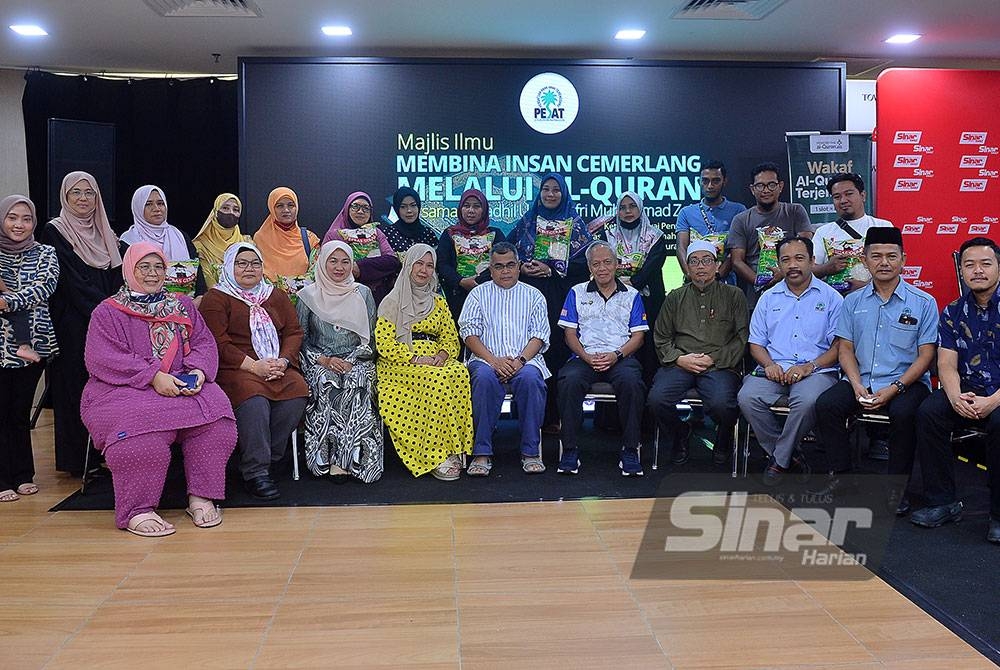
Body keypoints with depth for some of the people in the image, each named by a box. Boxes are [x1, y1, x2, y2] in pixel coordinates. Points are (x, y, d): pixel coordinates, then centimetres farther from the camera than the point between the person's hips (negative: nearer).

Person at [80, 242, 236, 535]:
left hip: (184, 386, 3)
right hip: (123, 391, -3)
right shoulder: (107, 312, 9)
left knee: (214, 412, -28)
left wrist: (198, 370, -11)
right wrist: (153, 376, -19)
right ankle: (137, 510, -25)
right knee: (144, 426, -37)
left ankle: (201, 497, -19)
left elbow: (204, 343, 13)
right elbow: (102, 359, -6)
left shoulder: (182, 305, 22)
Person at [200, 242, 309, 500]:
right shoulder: (216, 298, 7)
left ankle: (267, 458, -13)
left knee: (298, 392, -26)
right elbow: (218, 342, -5)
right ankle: (255, 472, -26)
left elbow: (294, 332, 13)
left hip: (278, 367, 4)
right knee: (254, 399, -35)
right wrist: (253, 366, -16)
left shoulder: (277, 296, 23)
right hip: (234, 369, -4)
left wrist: (283, 360, -7)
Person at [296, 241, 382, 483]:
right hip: (320, 363, 0)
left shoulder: (363, 294, 11)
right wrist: (323, 359, -11)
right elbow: (300, 339, 6)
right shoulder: (308, 296, 8)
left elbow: (370, 338, 8)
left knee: (355, 384, -34)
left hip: (357, 362, 0)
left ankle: (342, 460, -31)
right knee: (326, 384, -34)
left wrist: (350, 361, -9)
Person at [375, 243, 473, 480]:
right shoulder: (392, 301, 7)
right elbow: (383, 342, -3)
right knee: (437, 380, -35)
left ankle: (454, 449, -29)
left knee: (459, 372, -31)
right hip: (400, 365, -4)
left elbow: (451, 339, 15)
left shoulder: (438, 302, 21)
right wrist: (416, 358, -14)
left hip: (435, 361, 4)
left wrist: (442, 356, -8)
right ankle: (438, 457, -30)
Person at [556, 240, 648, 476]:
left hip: (621, 357, 0)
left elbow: (638, 336, 9)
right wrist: (586, 356, -9)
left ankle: (630, 450, -23)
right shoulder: (577, 293, 17)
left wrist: (616, 355, -10)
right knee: (569, 381, -33)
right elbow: (570, 333, 10)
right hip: (585, 356, 1)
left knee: (631, 381, -35)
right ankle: (569, 450, -22)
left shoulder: (632, 295, 17)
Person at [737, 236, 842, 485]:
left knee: (807, 401, -36)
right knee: (747, 397, -27)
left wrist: (810, 366, -14)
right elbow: (756, 342, 15)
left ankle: (779, 460, -13)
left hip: (816, 370, -3)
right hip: (774, 370, 3)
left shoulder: (830, 297, 9)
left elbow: (840, 344, 1)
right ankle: (791, 455, -10)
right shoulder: (769, 298, 18)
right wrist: (769, 364, -6)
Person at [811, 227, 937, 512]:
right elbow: (845, 348, 8)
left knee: (903, 413, -34)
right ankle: (841, 474, -5)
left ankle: (897, 485, -15)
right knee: (825, 405, -24)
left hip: (905, 381, -3)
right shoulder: (853, 302, 11)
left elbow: (926, 355, -2)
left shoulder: (923, 302, 2)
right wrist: (857, 386, -10)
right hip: (861, 381, 3)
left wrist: (894, 388, -16)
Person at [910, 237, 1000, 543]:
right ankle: (943, 502, -12)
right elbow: (946, 364, 1)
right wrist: (956, 397, -20)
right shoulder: (954, 312, 9)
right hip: (967, 394, 4)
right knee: (928, 411, -24)